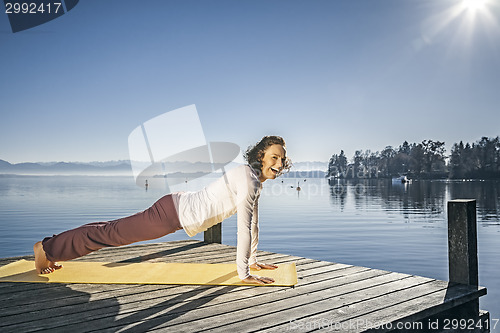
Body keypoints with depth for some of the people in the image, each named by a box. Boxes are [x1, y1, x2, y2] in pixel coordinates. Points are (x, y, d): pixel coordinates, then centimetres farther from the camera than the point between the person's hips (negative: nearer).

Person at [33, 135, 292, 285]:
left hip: (181, 210, 9)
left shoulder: (256, 180, 7)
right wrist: (244, 273, -18)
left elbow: (253, 222, 14)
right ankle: (46, 249, 23)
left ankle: (51, 249, 37)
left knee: (117, 230, 19)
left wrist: (252, 260, 17)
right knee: (113, 233, 4)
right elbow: (244, 227, -25)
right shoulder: (248, 178, -24)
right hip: (173, 213, -9)